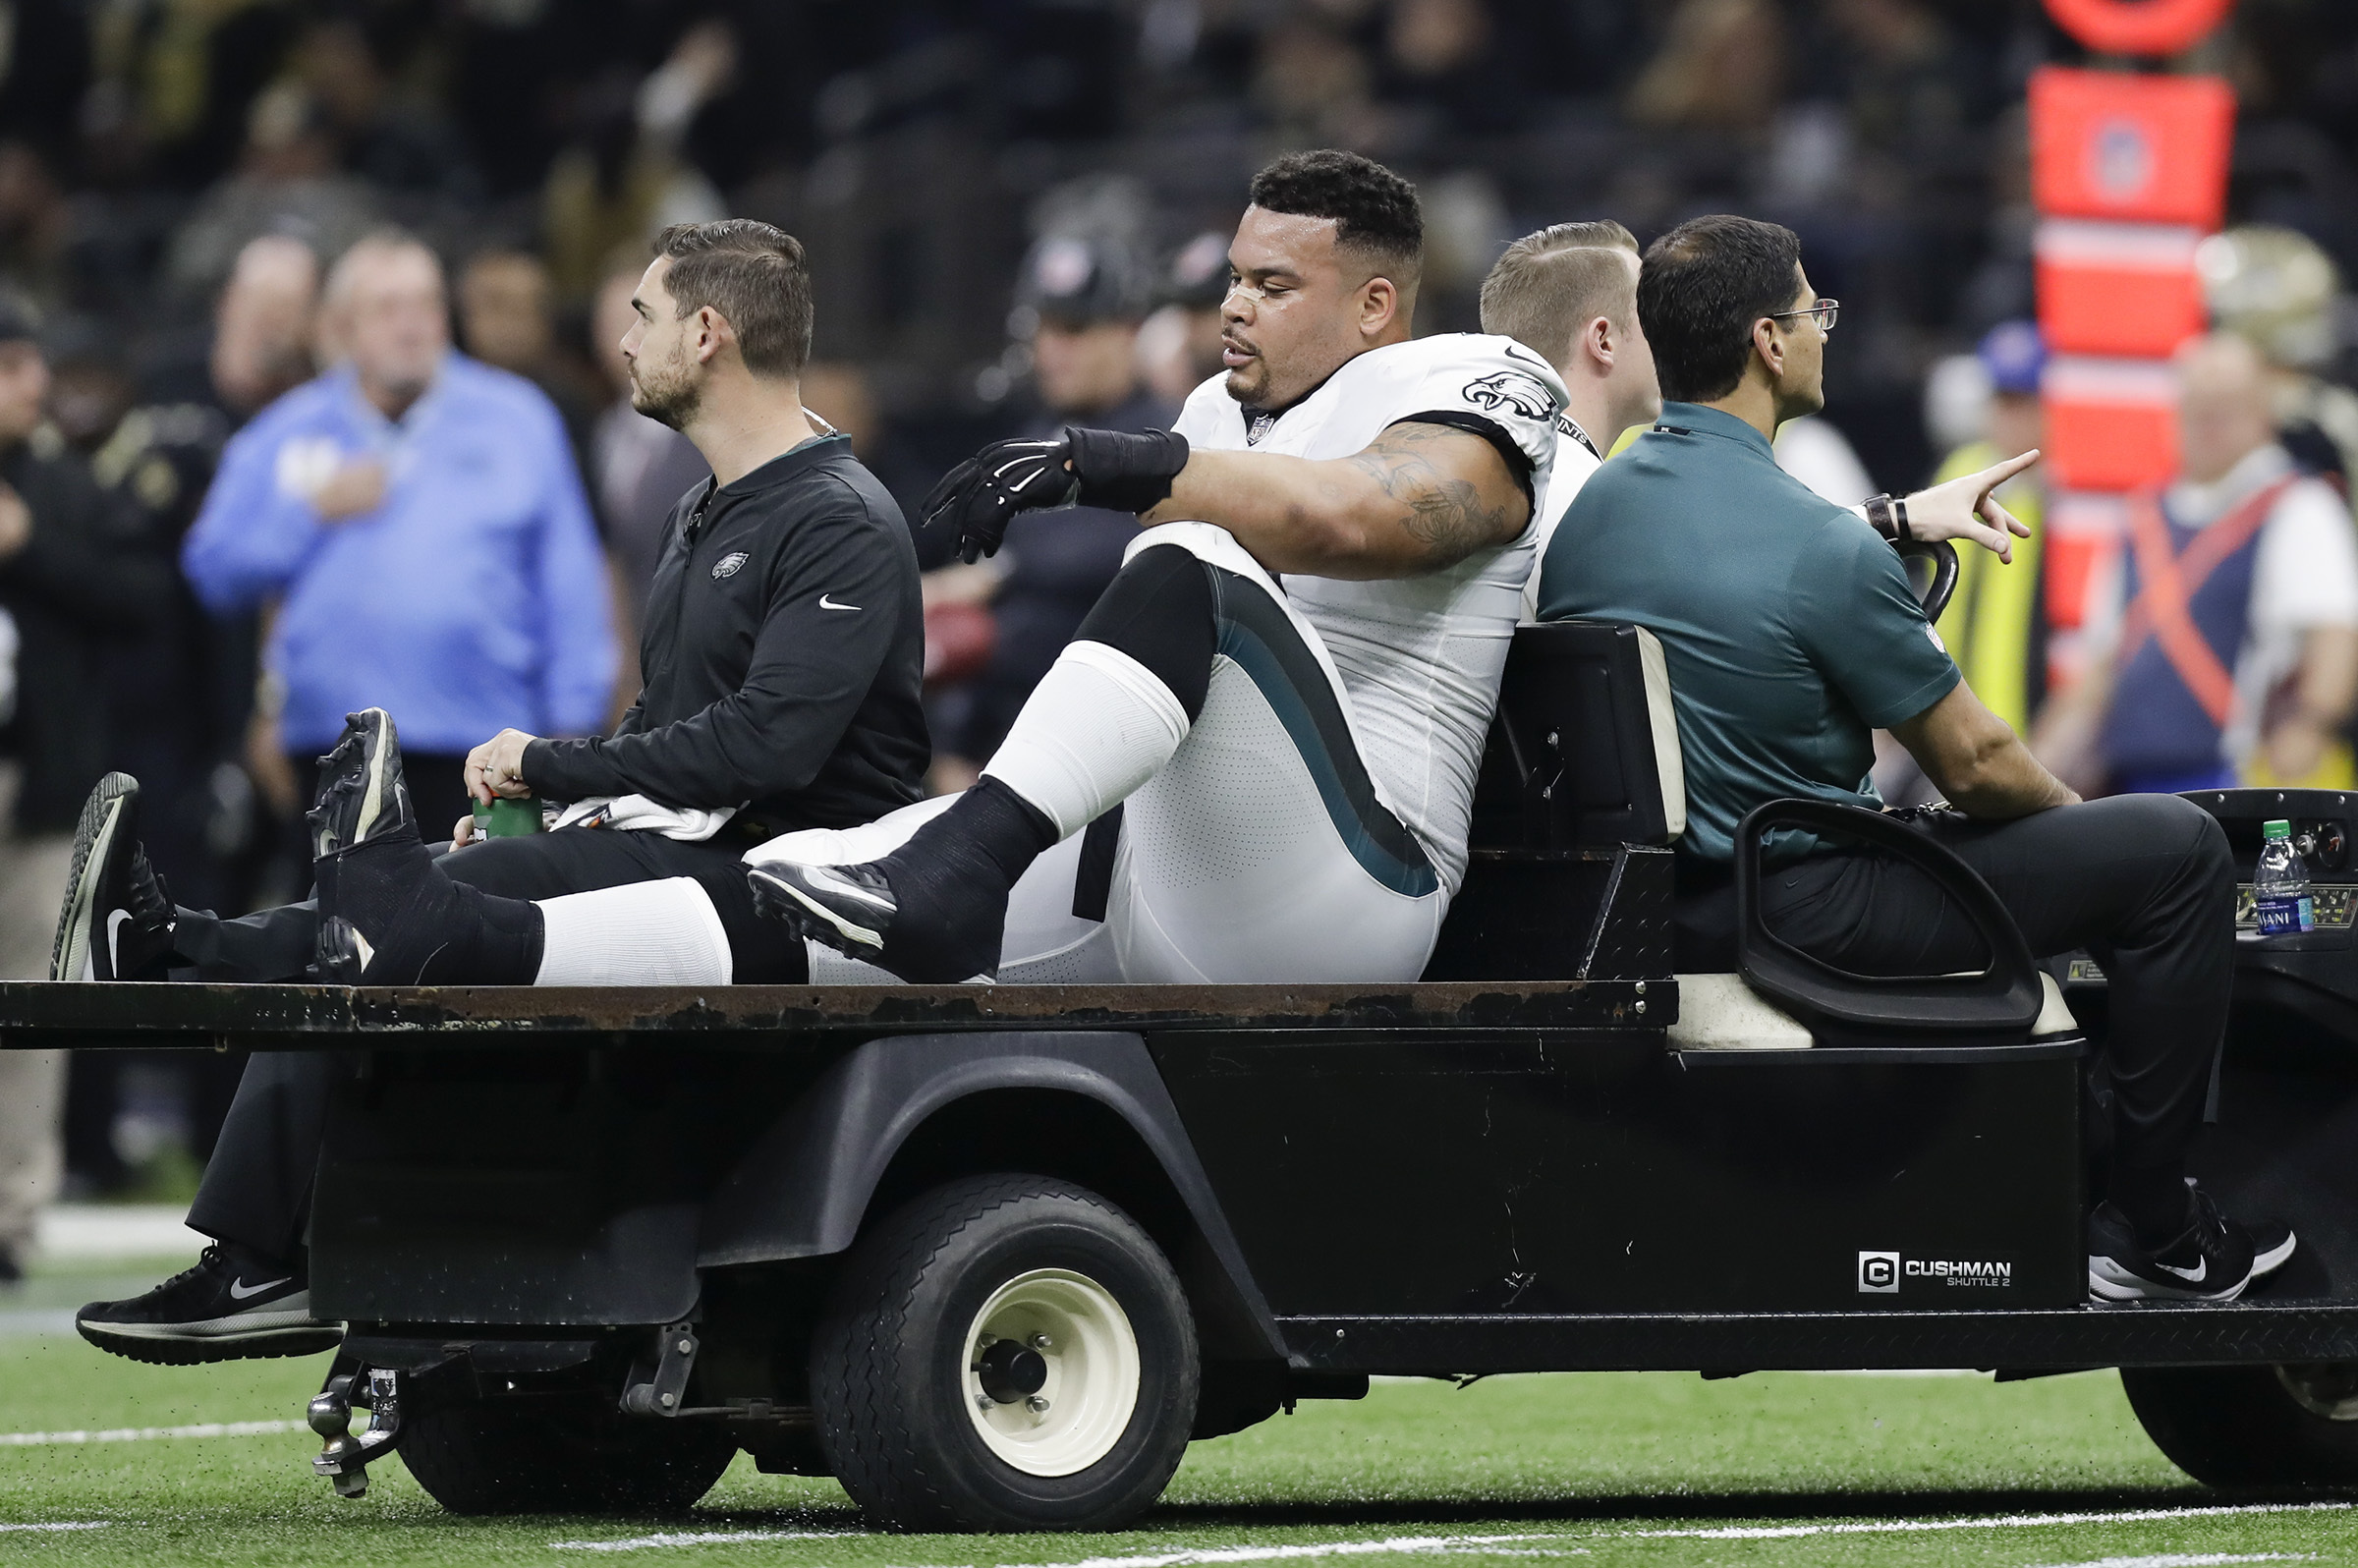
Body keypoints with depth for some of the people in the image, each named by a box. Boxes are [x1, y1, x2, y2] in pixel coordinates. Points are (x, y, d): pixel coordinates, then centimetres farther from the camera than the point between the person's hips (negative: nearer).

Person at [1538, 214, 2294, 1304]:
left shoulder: (1589, 509, 1)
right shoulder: (1823, 549, -23)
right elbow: (1974, 766, -11)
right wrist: (2078, 815, 9)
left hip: (1661, 915, 9)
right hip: (1805, 915, -9)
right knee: (2176, 849, -1)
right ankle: (2149, 1232, 8)